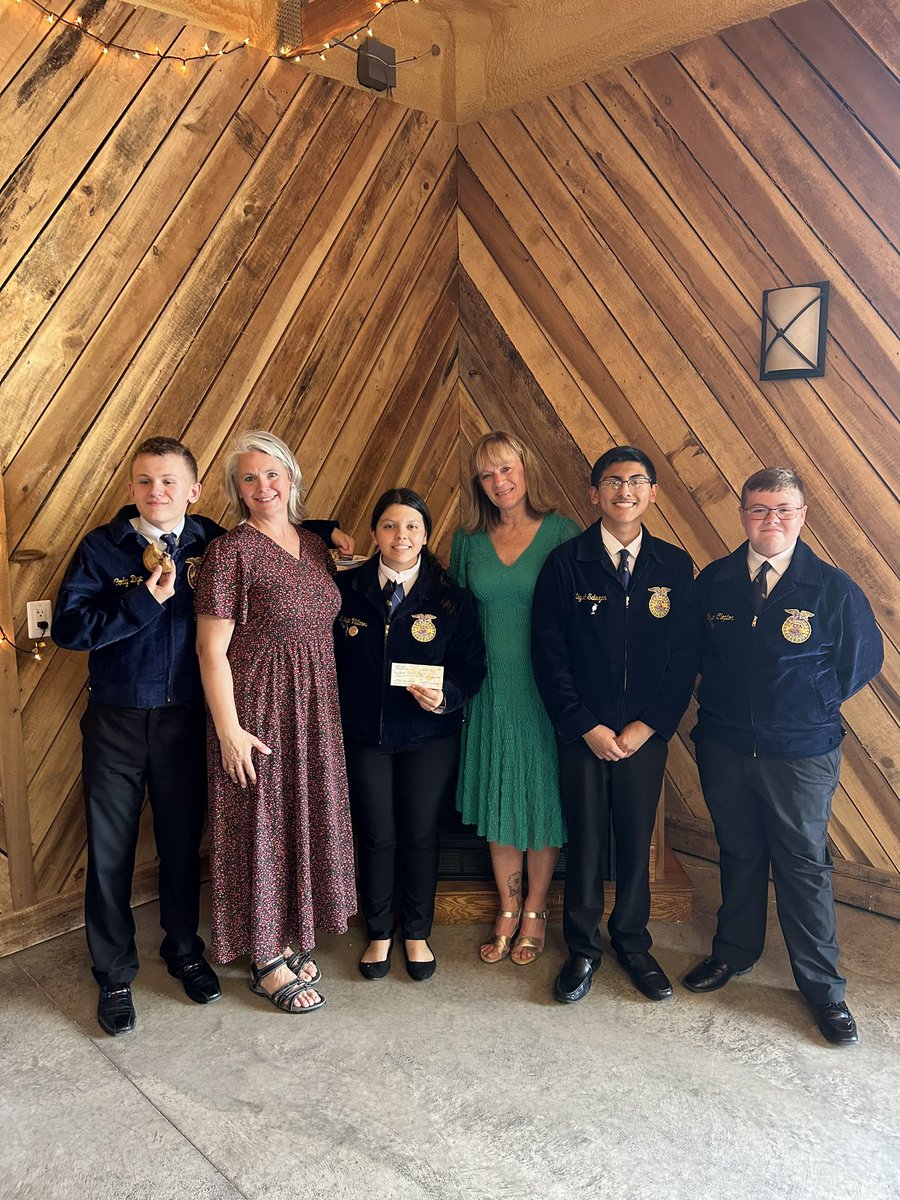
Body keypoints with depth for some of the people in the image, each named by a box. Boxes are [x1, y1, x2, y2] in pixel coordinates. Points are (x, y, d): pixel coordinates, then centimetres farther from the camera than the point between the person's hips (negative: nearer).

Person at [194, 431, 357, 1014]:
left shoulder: (315, 547, 7)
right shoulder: (231, 552, -13)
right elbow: (212, 649, -15)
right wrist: (229, 731, -17)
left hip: (315, 711, 7)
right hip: (258, 711, -7)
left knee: (305, 819, 16)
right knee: (262, 826, 5)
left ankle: (289, 938, 35)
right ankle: (267, 962, 22)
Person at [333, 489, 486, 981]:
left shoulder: (451, 597, -4)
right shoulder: (345, 588, -2)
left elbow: (472, 666, -3)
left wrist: (445, 695, -21)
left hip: (429, 737, 0)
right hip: (362, 735, 0)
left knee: (420, 835, 9)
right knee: (376, 837, 8)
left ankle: (417, 934, 31)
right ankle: (378, 934, 30)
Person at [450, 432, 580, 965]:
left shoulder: (562, 532, -4)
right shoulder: (469, 540, 6)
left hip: (546, 687, -3)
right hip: (490, 688, 3)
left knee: (543, 796, 7)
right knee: (498, 797, 11)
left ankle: (535, 912, 25)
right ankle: (508, 910, 27)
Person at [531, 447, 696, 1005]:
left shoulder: (674, 565, 2)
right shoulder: (565, 563, -4)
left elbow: (684, 657, 2)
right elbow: (548, 654, -5)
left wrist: (647, 726, -6)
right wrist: (587, 727, -9)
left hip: (646, 733, 2)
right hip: (583, 732, -1)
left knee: (637, 839, 12)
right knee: (585, 839, 9)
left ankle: (633, 943, 33)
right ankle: (583, 948, 27)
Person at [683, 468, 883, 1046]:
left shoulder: (833, 587, -10)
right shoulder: (714, 581, -2)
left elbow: (865, 657, 2)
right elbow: (695, 652, 12)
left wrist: (814, 705, 2)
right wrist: (725, 700, 6)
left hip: (802, 754, -2)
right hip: (725, 747, 3)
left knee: (804, 866, 9)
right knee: (738, 855, 19)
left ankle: (824, 987, 27)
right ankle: (735, 951, 40)